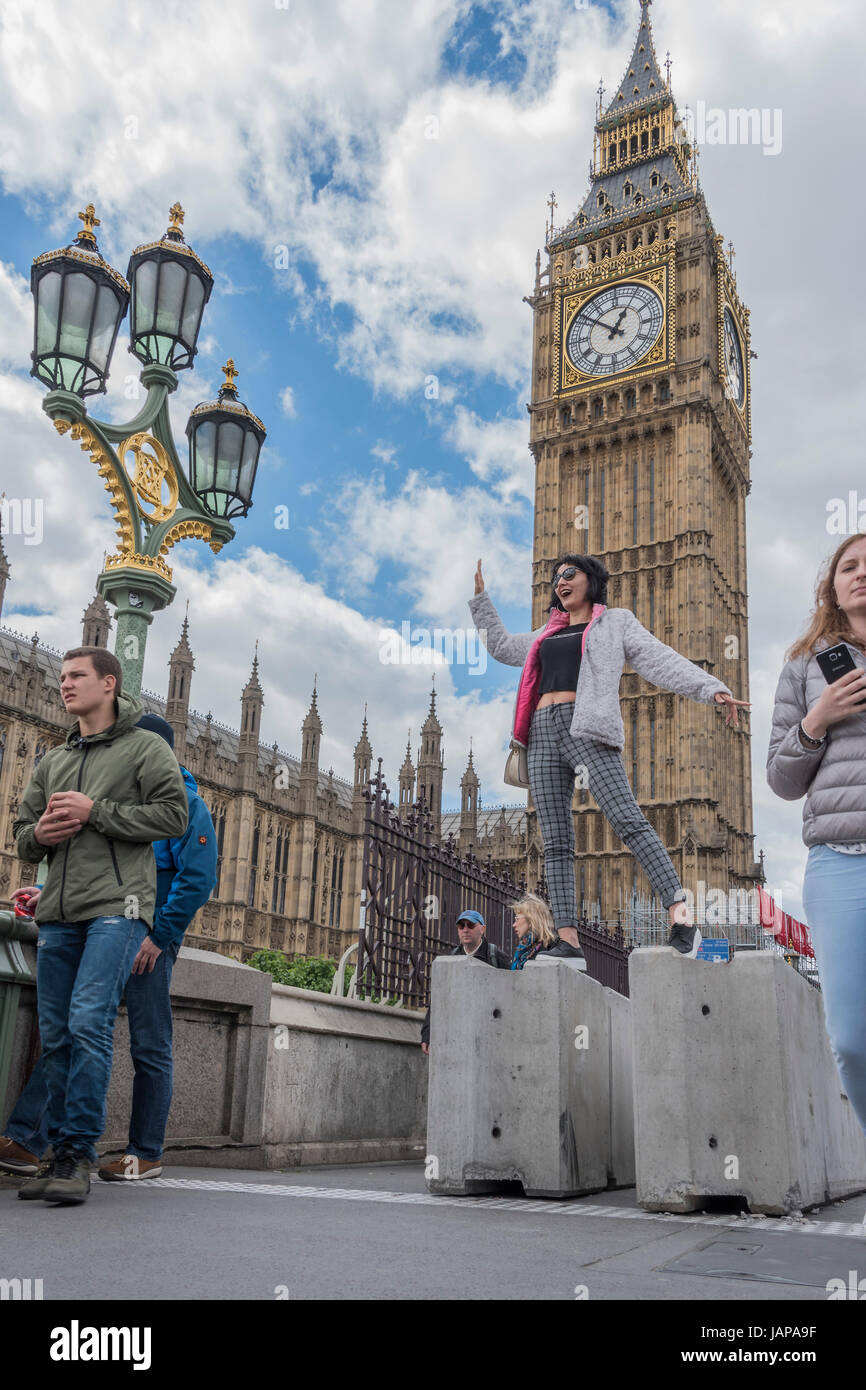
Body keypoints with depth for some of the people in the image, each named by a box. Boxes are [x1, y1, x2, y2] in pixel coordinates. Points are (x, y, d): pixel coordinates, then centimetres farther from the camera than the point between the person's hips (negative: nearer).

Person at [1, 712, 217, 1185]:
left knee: (150, 1049, 3)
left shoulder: (185, 805, -5)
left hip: (149, 941, -6)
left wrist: (160, 936, -16)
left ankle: (146, 1154, 14)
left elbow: (198, 879, -13)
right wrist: (48, 894, 7)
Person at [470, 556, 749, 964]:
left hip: (588, 729, -5)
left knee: (628, 821, -20)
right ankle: (568, 938, -5)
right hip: (542, 734, 6)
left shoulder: (615, 622, 14)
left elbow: (661, 660, 2)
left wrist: (711, 688, -11)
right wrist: (480, 596, 40)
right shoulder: (548, 633, 29)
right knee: (556, 842, -3)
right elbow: (501, 646, 42)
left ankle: (681, 916, -25)